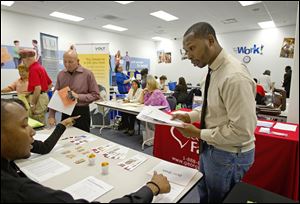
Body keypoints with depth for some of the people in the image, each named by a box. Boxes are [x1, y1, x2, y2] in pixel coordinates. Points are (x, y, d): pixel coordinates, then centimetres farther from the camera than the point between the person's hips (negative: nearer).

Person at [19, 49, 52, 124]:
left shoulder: (33, 69, -15)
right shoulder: (40, 67, 15)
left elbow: (38, 88, -25)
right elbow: (50, 84, 20)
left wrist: (33, 104, -19)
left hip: (38, 99, -10)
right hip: (44, 97, 10)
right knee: (41, 123, 16)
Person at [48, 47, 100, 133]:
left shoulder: (87, 74, -7)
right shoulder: (61, 75, 5)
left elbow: (95, 95, -7)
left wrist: (78, 96, -18)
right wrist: (51, 115, 1)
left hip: (81, 113, -4)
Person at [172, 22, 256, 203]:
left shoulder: (235, 76, -29)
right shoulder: (215, 69, 0)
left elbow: (242, 131, -28)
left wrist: (199, 134, -20)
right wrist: (190, 116, -2)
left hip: (229, 154, -8)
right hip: (211, 147, 8)